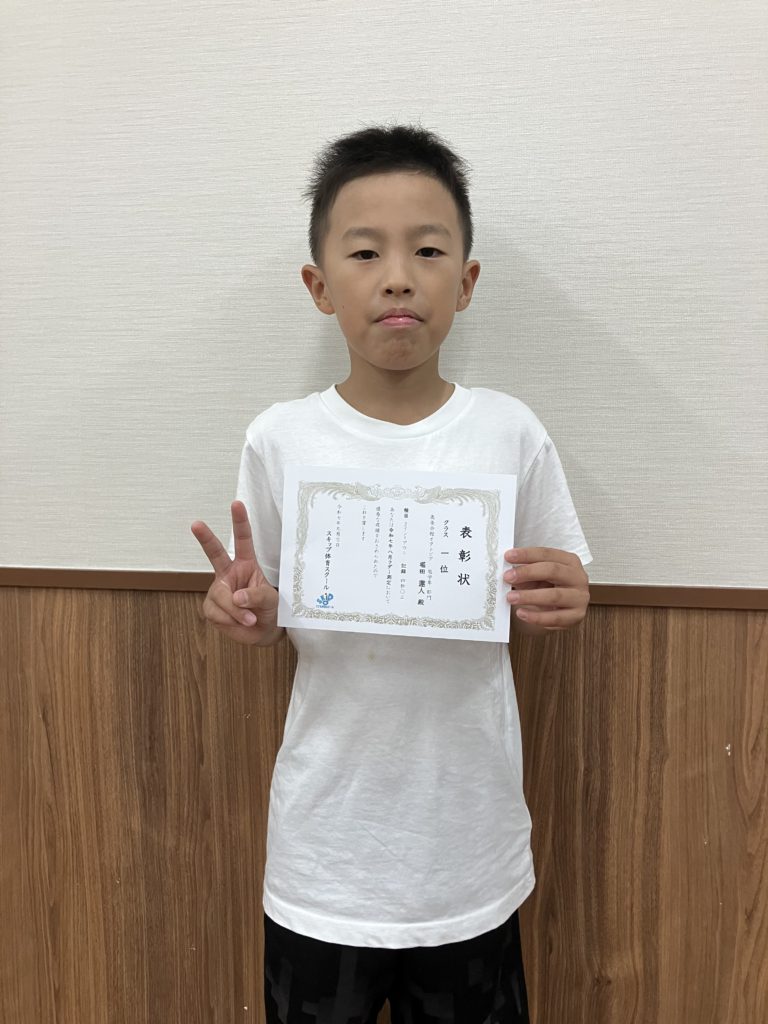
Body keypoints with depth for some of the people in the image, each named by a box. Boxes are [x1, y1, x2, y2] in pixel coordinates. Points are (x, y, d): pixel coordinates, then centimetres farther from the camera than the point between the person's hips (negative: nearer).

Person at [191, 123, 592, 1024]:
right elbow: (268, 618, 3)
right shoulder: (279, 440, -8)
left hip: (469, 839, 1)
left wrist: (561, 604, -19)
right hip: (325, 842, 0)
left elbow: (557, 600, 3)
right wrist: (246, 612, -18)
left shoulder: (510, 433, -8)